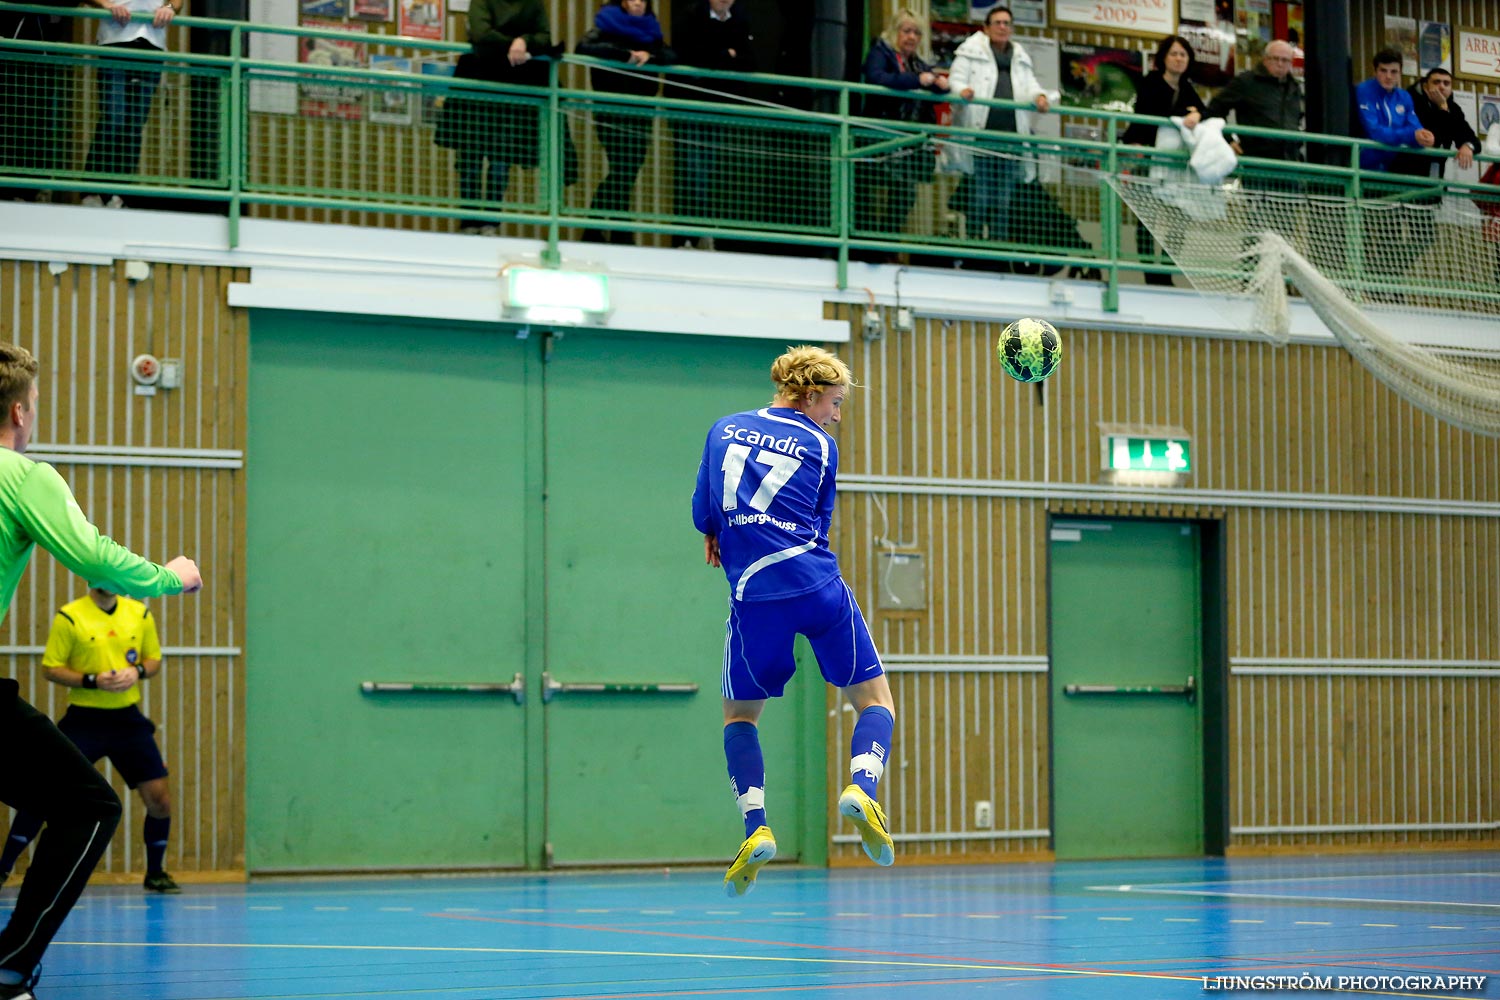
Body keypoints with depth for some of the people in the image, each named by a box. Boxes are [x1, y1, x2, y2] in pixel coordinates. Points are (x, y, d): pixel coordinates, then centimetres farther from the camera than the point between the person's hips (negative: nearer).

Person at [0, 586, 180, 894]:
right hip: (83, 719, -3)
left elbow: (154, 660, 13)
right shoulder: (69, 617, -7)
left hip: (127, 719, 3)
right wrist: (92, 680, -19)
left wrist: (137, 671, -10)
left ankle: (155, 873, 19)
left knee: (159, 797, -1)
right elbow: (51, 669, -5)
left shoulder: (140, 614, 5)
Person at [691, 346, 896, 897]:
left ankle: (755, 826, -1)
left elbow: (703, 514, 15)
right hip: (820, 590, -2)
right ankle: (861, 787, -19)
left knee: (740, 714, 18)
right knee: (875, 699, 9)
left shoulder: (725, 429, 13)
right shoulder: (819, 446, 8)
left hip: (755, 597, 2)